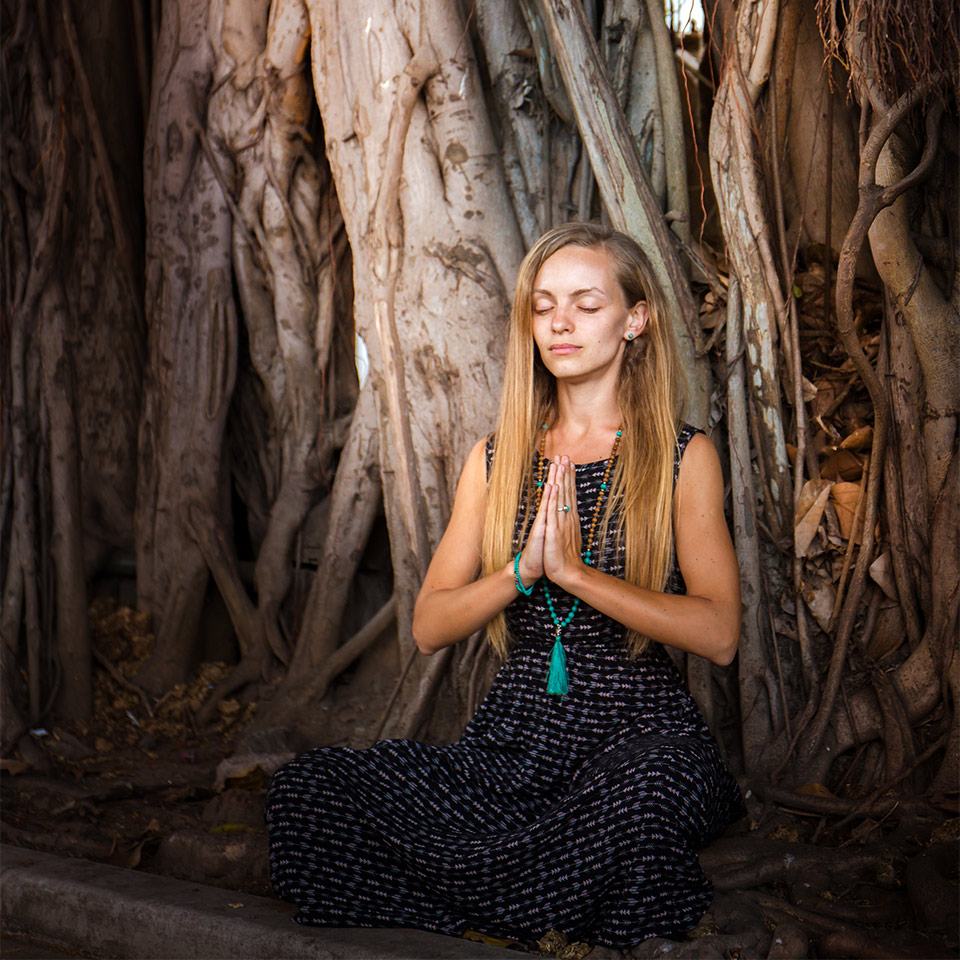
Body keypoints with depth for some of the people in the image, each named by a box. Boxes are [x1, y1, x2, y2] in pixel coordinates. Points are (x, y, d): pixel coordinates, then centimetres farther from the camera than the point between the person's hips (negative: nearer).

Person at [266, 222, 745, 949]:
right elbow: (430, 628, 6)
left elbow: (720, 634, -9)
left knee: (653, 787, -41)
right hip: (513, 740, 4)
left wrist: (574, 570, -17)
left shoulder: (682, 457, 2)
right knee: (306, 788, -18)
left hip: (638, 733, -3)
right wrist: (523, 570, -12)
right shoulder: (497, 459, 12)